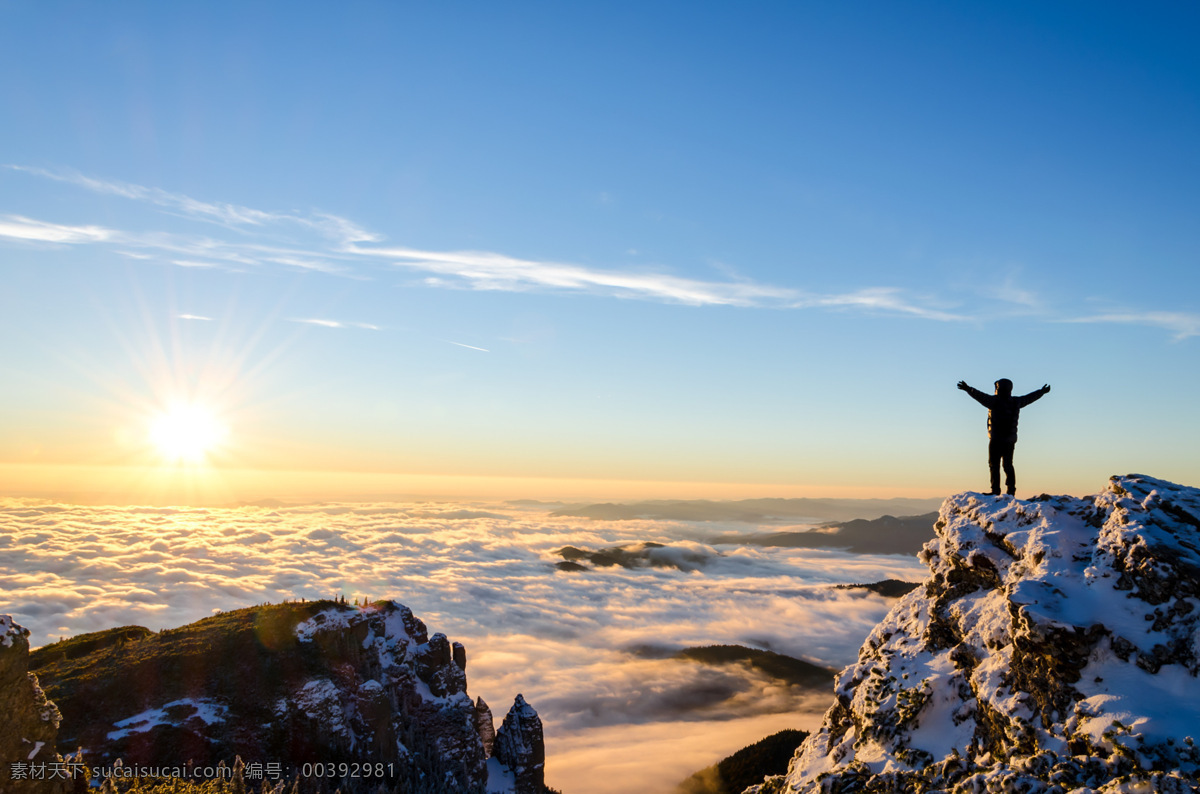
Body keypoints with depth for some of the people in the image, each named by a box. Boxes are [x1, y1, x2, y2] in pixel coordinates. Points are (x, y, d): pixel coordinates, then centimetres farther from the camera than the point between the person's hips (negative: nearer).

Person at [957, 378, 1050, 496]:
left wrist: (968, 389, -33)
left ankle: (995, 491, -9)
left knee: (994, 465, -4)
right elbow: (1029, 398, 24)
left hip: (996, 439, -6)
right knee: (1008, 465, 16)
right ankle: (1011, 490, 15)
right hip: (1010, 440, 6)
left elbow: (981, 397, -25)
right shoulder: (1016, 402, 8)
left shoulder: (995, 401, -11)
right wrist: (1042, 391, 41)